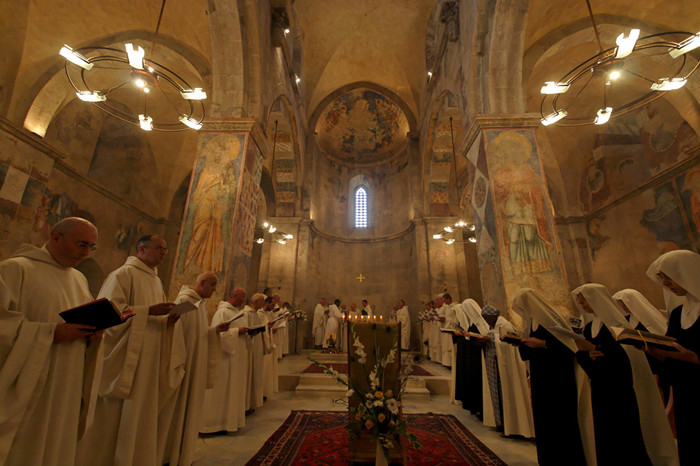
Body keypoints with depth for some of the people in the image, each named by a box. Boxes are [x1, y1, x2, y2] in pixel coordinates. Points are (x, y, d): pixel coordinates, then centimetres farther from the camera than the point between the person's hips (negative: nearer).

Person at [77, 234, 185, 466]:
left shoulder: (157, 281, 14)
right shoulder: (124, 274, -8)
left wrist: (169, 319, -3)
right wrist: (149, 310, -24)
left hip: (148, 363, 7)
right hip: (124, 358, -7)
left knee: (140, 416, 14)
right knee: (115, 416, 3)